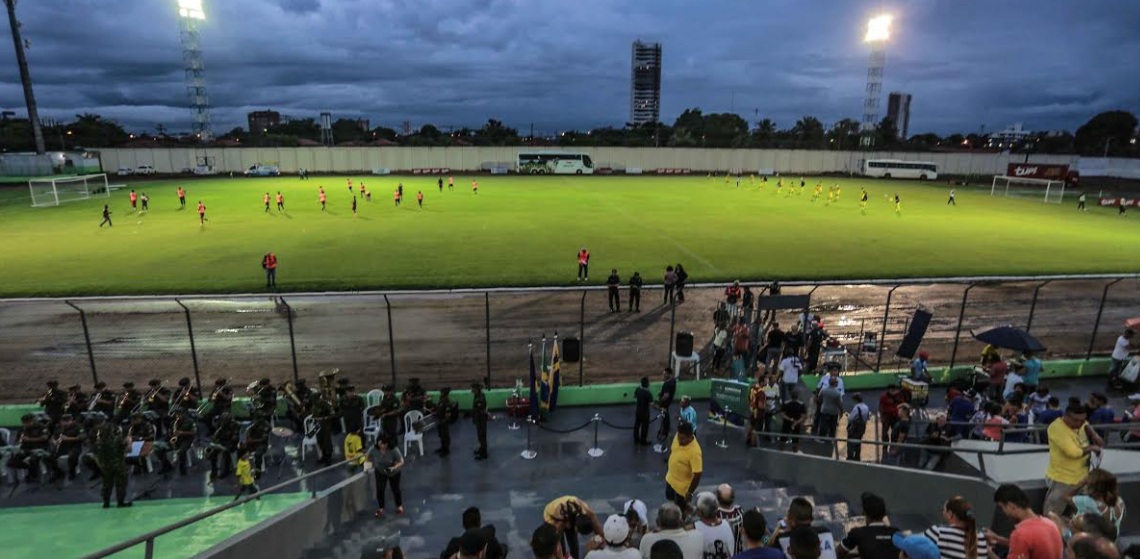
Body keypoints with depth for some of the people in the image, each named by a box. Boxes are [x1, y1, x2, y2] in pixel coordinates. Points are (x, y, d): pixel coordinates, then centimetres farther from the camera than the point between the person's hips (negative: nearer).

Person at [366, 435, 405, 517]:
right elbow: (367, 458, -10)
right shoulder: (373, 449, -30)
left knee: (395, 488, 15)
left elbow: (401, 461, -29)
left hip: (394, 472, -1)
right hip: (380, 472, 1)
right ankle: (381, 508, 16)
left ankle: (399, 506, 39)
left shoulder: (394, 450, -37)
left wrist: (394, 468, -43)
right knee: (379, 489, -8)